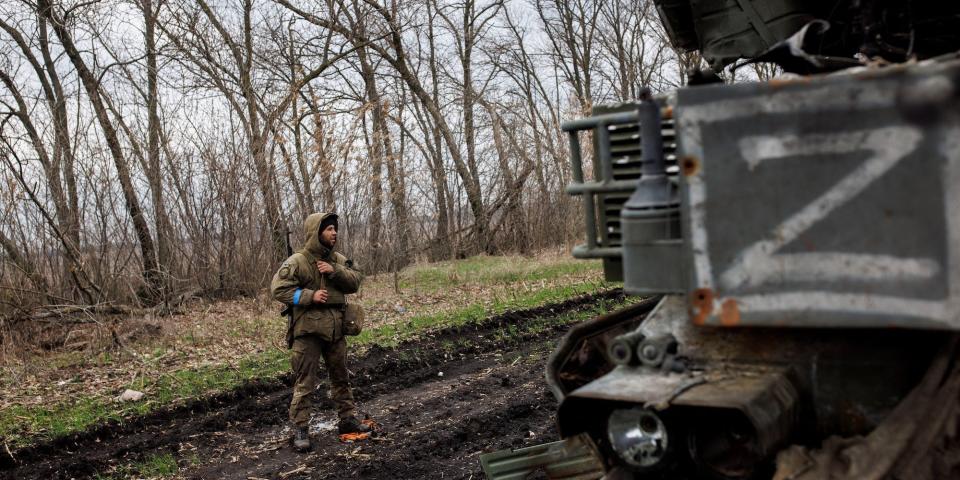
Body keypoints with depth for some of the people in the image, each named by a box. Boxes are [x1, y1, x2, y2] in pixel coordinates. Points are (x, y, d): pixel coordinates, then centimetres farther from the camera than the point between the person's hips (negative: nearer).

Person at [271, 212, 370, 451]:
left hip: (335, 328, 6)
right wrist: (309, 296, -21)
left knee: (341, 376, 16)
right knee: (305, 381, -2)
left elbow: (355, 281, 2)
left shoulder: (338, 260, 10)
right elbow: (278, 288, -15)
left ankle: (348, 419, 29)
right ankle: (299, 429, 6)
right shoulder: (297, 261, -11)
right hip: (308, 329, -6)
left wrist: (335, 272, -15)